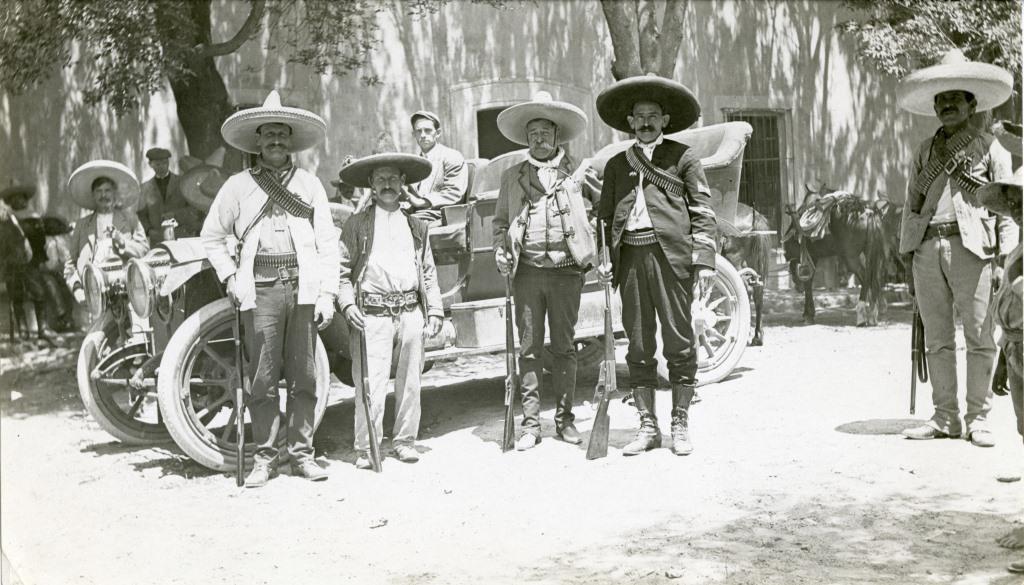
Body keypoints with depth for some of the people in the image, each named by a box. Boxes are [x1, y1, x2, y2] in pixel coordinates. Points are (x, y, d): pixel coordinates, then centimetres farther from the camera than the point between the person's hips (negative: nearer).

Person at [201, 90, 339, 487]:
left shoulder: (309, 184, 10)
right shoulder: (238, 185, 9)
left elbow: (327, 242, 7)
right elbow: (211, 236, 15)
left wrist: (327, 294, -1)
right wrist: (230, 277, 3)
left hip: (303, 287, 1)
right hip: (260, 290, -1)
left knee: (303, 376, 4)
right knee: (263, 377, 1)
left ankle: (302, 453, 13)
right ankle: (264, 457, 10)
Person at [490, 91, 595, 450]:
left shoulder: (576, 172, 7)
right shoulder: (512, 176, 13)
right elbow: (499, 221, 18)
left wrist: (596, 256, -5)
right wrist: (500, 251, 1)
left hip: (566, 270, -1)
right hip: (527, 270, 1)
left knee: (564, 346, 5)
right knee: (529, 347, 2)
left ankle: (565, 419, 15)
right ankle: (530, 423, 8)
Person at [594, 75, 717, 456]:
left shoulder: (683, 158, 8)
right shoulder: (616, 165, 17)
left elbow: (703, 211, 3)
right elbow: (604, 215, 19)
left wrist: (704, 260, -6)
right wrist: (602, 258, 6)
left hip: (671, 255, -3)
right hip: (630, 257, 3)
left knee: (679, 342, 1)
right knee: (638, 346, 5)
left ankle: (680, 425, 11)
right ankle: (648, 426, 14)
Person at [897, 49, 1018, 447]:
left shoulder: (990, 148, 10)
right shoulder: (923, 153, 20)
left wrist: (1004, 257, -5)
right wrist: (908, 258, 10)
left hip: (971, 247, -3)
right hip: (928, 247, 4)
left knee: (979, 336, -4)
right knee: (937, 338, 4)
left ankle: (978, 419, 3)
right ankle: (945, 417, 10)